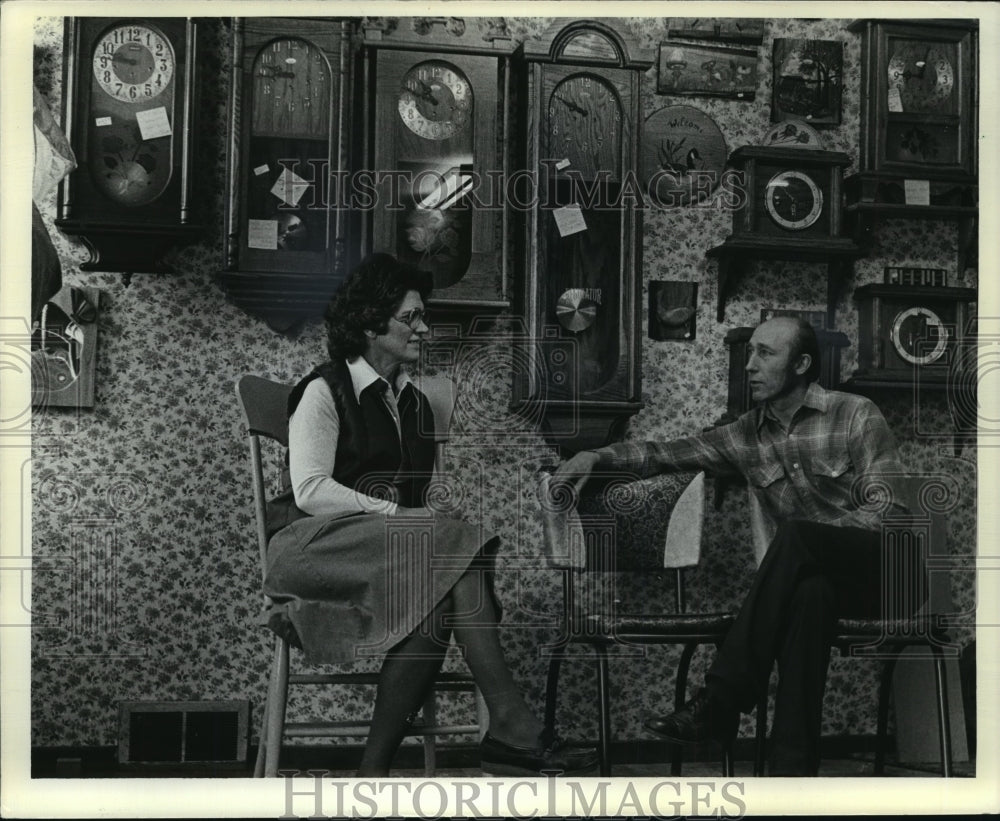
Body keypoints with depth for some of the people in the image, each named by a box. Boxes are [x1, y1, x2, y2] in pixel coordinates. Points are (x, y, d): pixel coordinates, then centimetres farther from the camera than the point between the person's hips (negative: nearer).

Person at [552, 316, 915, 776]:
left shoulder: (855, 415, -1)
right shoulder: (746, 435, 12)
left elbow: (887, 508, -8)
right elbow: (668, 453, 12)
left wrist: (811, 535, -21)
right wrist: (596, 456, -4)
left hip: (879, 566, -3)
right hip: (812, 572, 3)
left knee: (794, 533, -34)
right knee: (809, 594, -37)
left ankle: (720, 701, -35)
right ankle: (794, 765, -42)